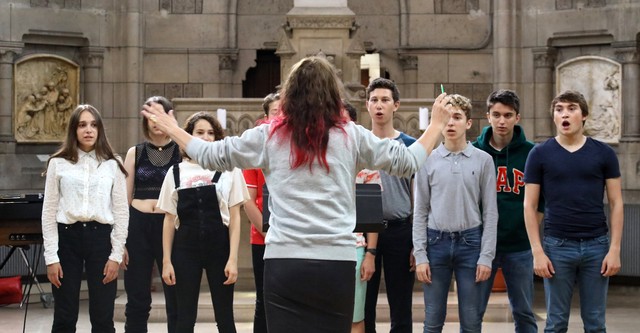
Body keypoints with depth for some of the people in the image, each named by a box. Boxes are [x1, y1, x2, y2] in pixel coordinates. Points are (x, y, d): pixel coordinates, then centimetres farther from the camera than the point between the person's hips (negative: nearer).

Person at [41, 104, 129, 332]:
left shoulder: (112, 165, 5)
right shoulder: (58, 163, 3)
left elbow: (121, 212, 5)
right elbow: (49, 212, 3)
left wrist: (116, 255, -2)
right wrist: (51, 256, -4)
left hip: (101, 238, 0)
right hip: (67, 237, 0)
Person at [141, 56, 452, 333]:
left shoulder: (269, 136, 3)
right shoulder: (351, 136, 4)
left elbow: (210, 155, 12)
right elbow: (407, 161, 12)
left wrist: (171, 129, 28)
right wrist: (436, 124, 28)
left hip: (284, 263, 0)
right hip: (337, 263, 0)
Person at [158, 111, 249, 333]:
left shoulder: (228, 170, 1)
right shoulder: (176, 172, 5)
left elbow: (234, 218, 0)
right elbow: (169, 219, 8)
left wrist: (233, 258, -8)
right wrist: (167, 260, 2)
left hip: (219, 246, -1)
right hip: (186, 248, 1)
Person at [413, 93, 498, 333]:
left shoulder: (483, 160, 2)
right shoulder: (428, 161, 4)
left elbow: (490, 212, 1)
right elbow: (420, 212, 4)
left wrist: (486, 256, -5)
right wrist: (420, 255, -3)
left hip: (470, 242, -1)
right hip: (437, 242, 1)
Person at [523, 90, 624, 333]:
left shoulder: (604, 153, 3)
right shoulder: (540, 154, 0)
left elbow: (616, 203, 3)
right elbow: (530, 205, 0)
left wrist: (615, 249, -5)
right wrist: (537, 251, -7)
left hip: (597, 245, 1)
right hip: (557, 246, -1)